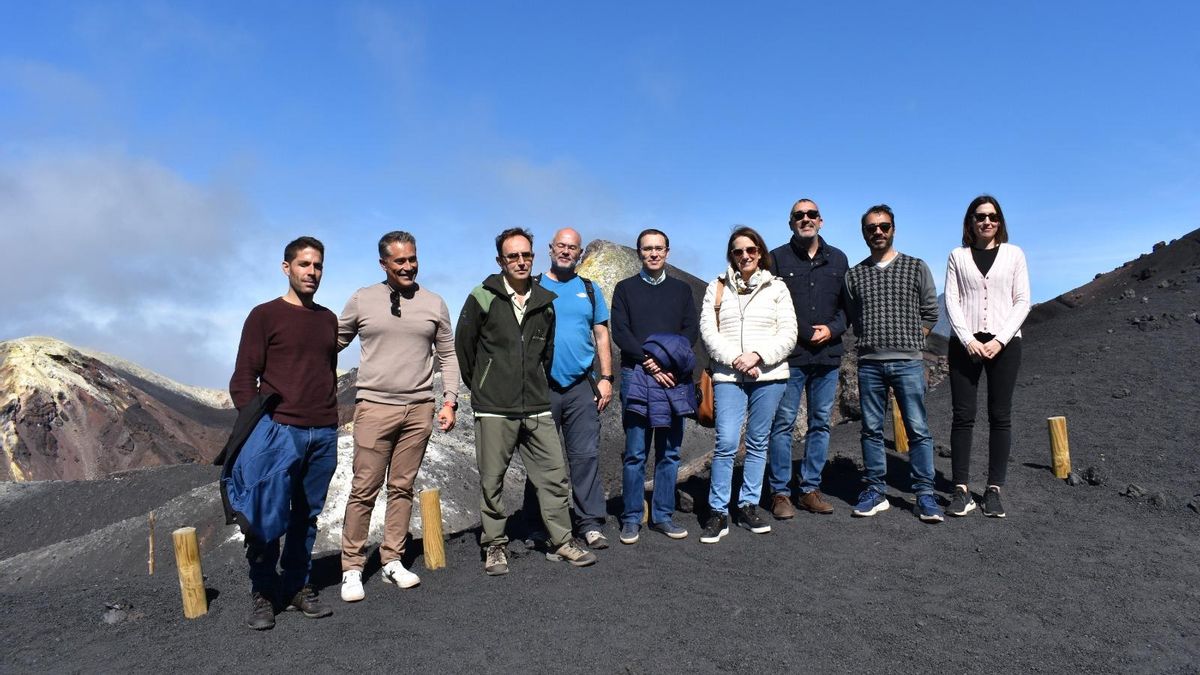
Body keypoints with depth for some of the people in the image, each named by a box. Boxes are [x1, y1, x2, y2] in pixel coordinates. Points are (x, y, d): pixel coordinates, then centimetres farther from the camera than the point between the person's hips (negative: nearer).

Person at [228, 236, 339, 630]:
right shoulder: (265, 316, 1)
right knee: (267, 518, -2)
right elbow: (243, 378, -1)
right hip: (278, 431, -4)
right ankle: (262, 595, 12)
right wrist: (253, 426, -10)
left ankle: (298, 588, 20)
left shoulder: (328, 320, 15)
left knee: (306, 516, 9)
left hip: (323, 434, 4)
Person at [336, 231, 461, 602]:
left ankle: (393, 561, 20)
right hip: (374, 407, -2)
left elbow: (447, 356, 11)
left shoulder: (434, 303, 7)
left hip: (419, 409, 2)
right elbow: (333, 344, 13)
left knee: (403, 488, 9)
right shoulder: (362, 300, 3)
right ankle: (352, 568, 12)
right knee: (364, 490, 0)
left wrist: (449, 401, 3)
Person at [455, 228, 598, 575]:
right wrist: (480, 387, 9)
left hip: (537, 409, 4)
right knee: (492, 481, 5)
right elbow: (463, 347, 4)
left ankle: (562, 542, 17)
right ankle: (495, 546, 20)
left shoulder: (544, 301, 10)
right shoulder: (483, 298, -3)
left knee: (554, 474, 5)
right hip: (494, 410, -4)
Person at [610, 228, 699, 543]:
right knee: (635, 452, -2)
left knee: (669, 452, 5)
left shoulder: (682, 290, 16)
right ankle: (632, 518, 7)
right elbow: (620, 333, -1)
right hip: (636, 376, -2)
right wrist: (650, 363, -12)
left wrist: (669, 362, -10)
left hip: (674, 377, 3)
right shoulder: (625, 288, 9)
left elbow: (691, 332, 7)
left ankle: (663, 515, 15)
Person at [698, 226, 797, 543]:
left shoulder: (776, 287, 8)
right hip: (728, 376, -1)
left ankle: (749, 507, 20)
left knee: (758, 443, 8)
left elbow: (788, 334, 1)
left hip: (769, 375, 1)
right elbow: (709, 332, 0)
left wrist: (758, 356, -13)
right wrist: (736, 359, -13)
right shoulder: (717, 288, 8)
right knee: (726, 443, -8)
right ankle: (719, 513, 2)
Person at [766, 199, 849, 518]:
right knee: (783, 424, -1)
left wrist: (832, 328, -5)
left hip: (827, 355, 4)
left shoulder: (837, 259, 13)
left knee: (821, 424, 9)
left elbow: (848, 303, 12)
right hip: (789, 356, -4)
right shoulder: (777, 258, 2)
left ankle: (811, 489, 20)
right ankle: (780, 492, 8)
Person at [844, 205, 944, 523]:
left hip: (908, 362, -2)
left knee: (918, 429, -2)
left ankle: (925, 495, 5)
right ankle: (875, 491, 14)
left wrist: (910, 342, 2)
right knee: (871, 429, 6)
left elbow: (930, 313, 8)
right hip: (869, 364, 2)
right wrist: (870, 342, 4)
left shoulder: (916, 267, 6)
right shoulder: (854, 275, 10)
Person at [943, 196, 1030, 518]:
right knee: (963, 415, -3)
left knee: (1000, 416, 1)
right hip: (965, 343, 0)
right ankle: (961, 490, 1)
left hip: (1004, 343, 0)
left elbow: (1022, 301, 4)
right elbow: (951, 301, 3)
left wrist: (1000, 340, -9)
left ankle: (994, 490, 7)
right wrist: (967, 339, -10)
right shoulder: (958, 256, 10)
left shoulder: (1013, 254, 9)